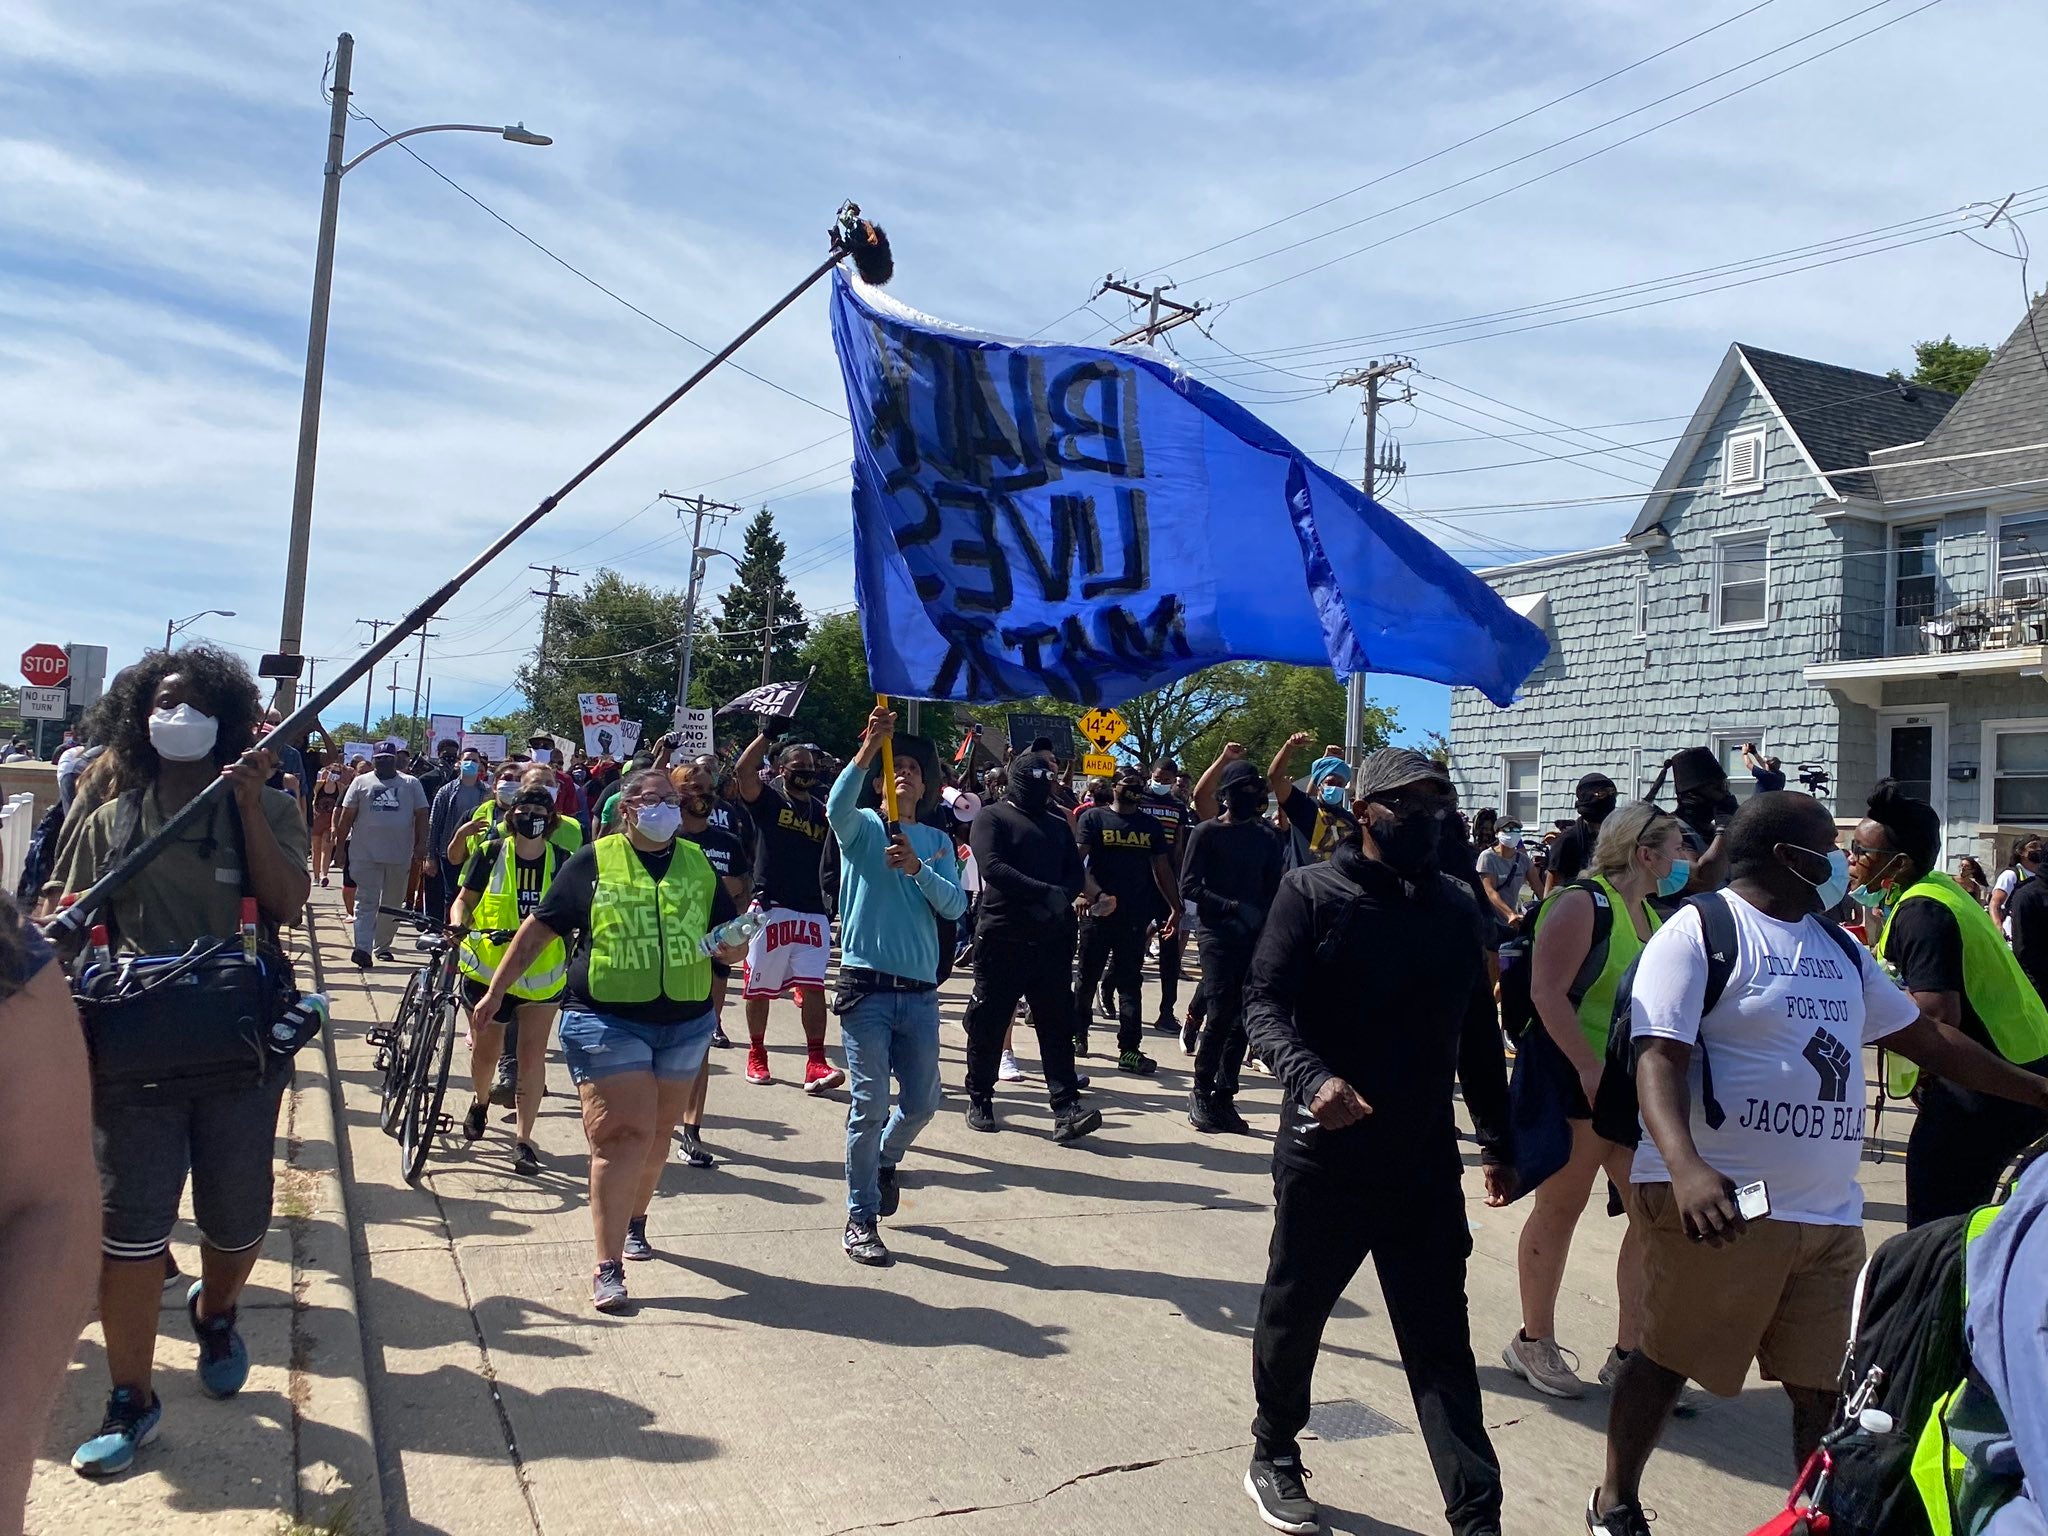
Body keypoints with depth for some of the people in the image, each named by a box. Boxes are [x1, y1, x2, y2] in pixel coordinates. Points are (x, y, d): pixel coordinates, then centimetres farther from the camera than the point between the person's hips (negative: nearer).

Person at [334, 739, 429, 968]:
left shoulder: (411, 784, 8)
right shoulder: (361, 783, 8)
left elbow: (421, 816, 5)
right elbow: (347, 817, 8)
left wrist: (421, 846, -5)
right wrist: (340, 846, 5)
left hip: (400, 856, 1)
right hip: (366, 855, -1)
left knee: (393, 904, 10)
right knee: (367, 902, -6)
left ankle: (382, 945, 22)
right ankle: (362, 948, -13)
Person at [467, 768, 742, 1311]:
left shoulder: (699, 863, 8)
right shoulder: (593, 862, -1)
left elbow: (729, 943, 13)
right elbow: (539, 929, 3)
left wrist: (735, 942, -11)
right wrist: (494, 993, 3)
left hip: (685, 1022, 4)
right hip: (606, 1020, -4)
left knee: (657, 1134, 15)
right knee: (622, 1134, -11)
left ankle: (634, 1218, 40)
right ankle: (608, 1268, -5)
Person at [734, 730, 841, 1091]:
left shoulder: (823, 810, 14)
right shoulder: (768, 799, 1)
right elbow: (743, 770, -17)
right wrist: (767, 733, -15)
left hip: (812, 912, 3)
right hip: (771, 908, -2)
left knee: (813, 987, -6)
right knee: (759, 986, 8)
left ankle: (816, 1064, -8)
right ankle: (756, 1057, 23)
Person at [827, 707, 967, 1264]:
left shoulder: (937, 841, 13)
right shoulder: (862, 827, 3)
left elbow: (955, 905, 0)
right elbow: (837, 805, -21)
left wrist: (917, 868, -17)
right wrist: (869, 748, -34)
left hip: (920, 990, 4)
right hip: (867, 985, -4)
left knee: (922, 1103, 10)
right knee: (870, 1104, -3)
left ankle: (885, 1160, 41)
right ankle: (860, 1219, 11)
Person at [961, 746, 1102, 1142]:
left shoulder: (1058, 825, 18)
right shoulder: (992, 818, 0)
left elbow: (1077, 873, 12)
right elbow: (992, 867, -15)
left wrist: (1063, 897, -11)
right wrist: (1045, 892, -22)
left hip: (1052, 940, 5)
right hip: (1003, 937, -4)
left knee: (1058, 1023, -1)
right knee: (989, 1021, 4)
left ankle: (1066, 1108, -4)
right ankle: (979, 1099, 19)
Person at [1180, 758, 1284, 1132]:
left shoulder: (1266, 838, 13)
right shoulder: (1207, 833, -1)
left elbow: (1273, 891, 13)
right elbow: (1189, 887, -7)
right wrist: (1235, 908, -16)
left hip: (1255, 938, 4)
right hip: (1218, 936, -4)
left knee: (1241, 1021, 3)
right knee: (1220, 1016, -11)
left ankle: (1224, 1097, 11)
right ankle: (1201, 1093, 4)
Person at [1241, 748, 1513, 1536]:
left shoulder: (1455, 906, 8)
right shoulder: (1312, 891, -7)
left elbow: (1475, 1030, 14)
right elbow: (1264, 1001, -13)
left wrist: (1497, 1140, 14)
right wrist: (1311, 1077, -31)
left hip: (1425, 1159, 3)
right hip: (1325, 1153, -3)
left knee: (1441, 1342, 6)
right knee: (1293, 1314, 14)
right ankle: (1273, 1456, 36)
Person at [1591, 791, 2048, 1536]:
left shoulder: (1840, 949, 16)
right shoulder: (1699, 932, -10)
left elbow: (1928, 1038, 23)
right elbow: (1657, 1060, -20)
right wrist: (1684, 1167, -35)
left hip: (1828, 1214, 7)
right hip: (1719, 1202, -6)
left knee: (1819, 1387, 11)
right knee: (1665, 1359, 7)